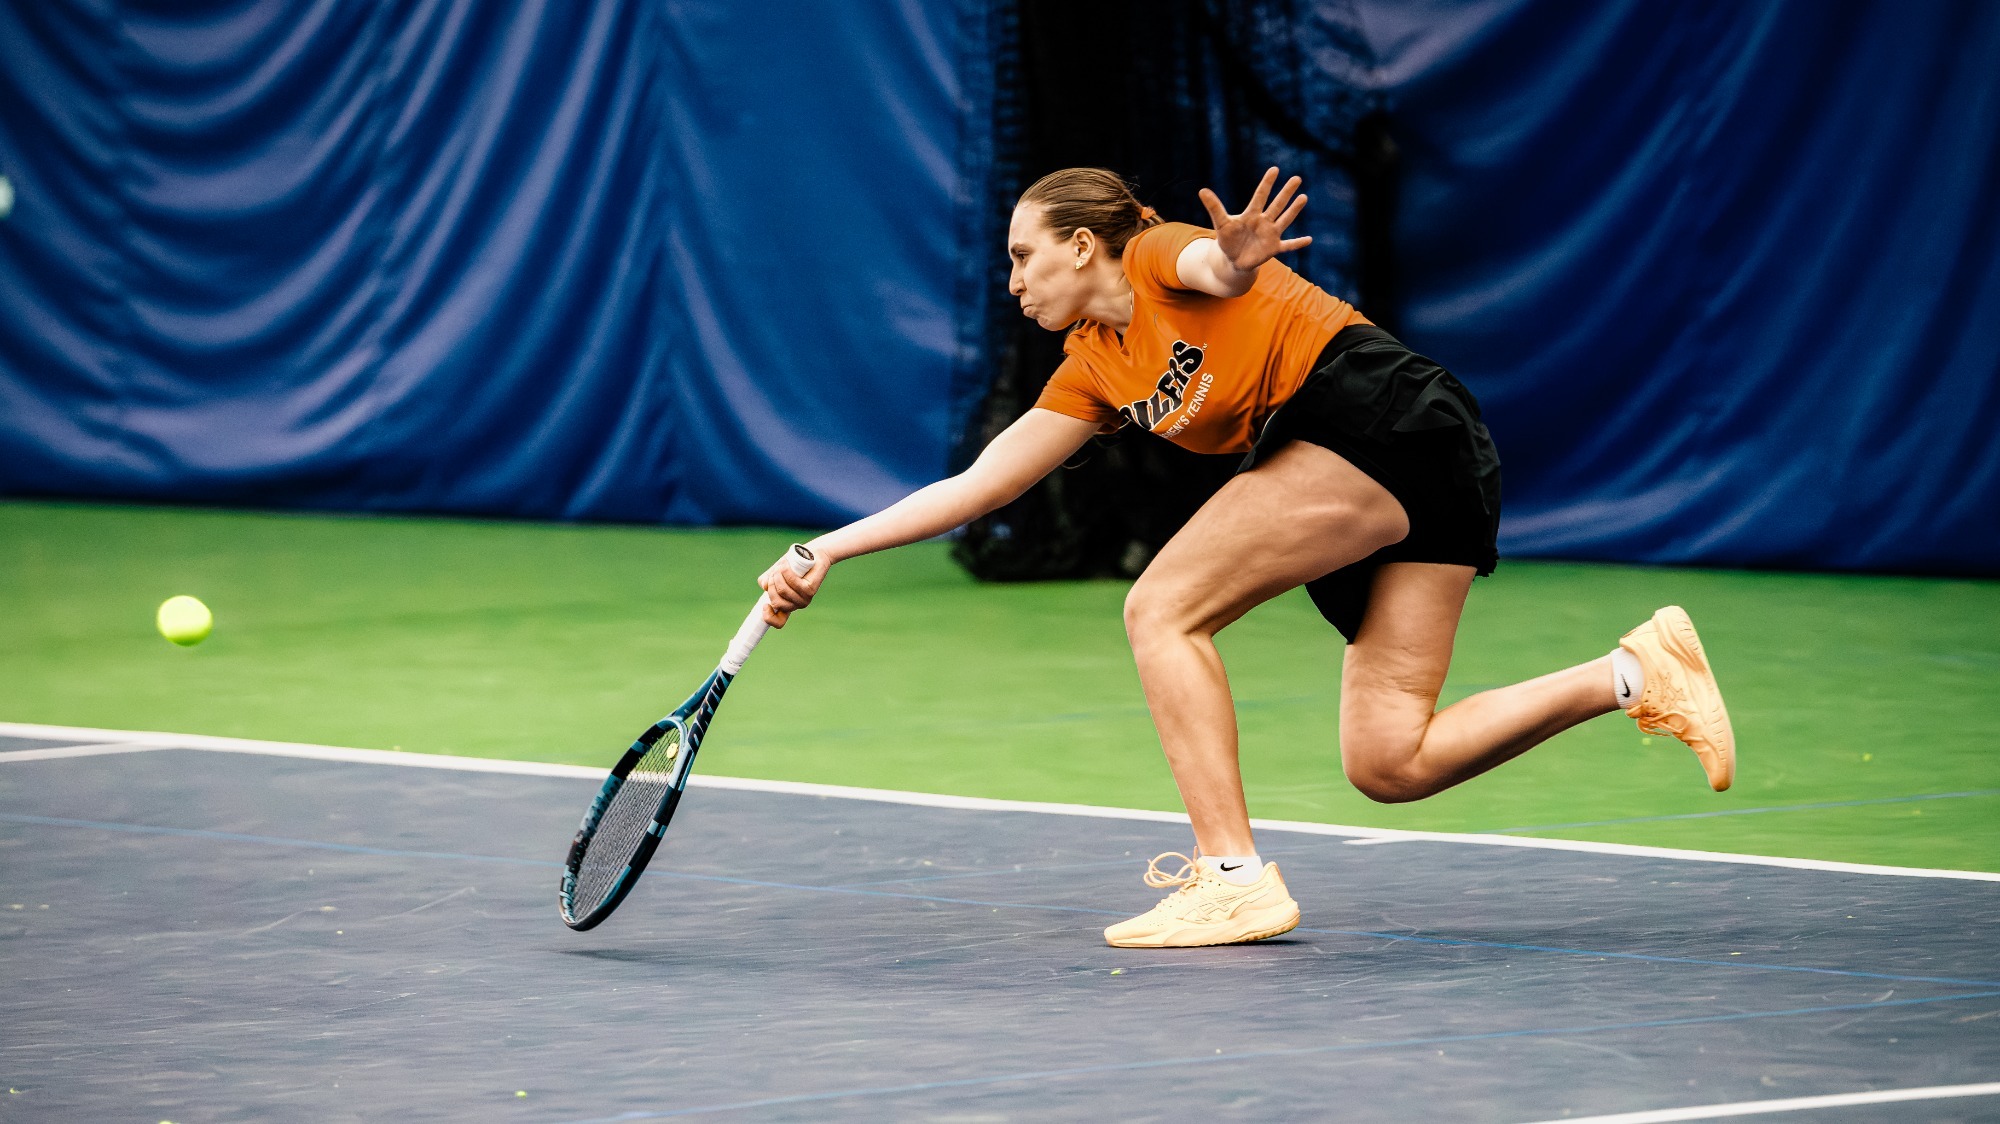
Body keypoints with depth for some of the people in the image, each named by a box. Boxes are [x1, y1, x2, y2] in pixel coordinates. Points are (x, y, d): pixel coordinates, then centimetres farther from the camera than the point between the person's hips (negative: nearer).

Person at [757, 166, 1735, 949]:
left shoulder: (1160, 256, -1)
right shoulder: (1094, 371, 22)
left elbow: (1221, 270, -26)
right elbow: (976, 485, 21)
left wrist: (1235, 261, -50)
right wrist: (828, 551, 15)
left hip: (1389, 417, -9)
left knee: (1162, 609, -10)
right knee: (1389, 764, -1)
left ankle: (1233, 877, -13)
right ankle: (1638, 673, 2)